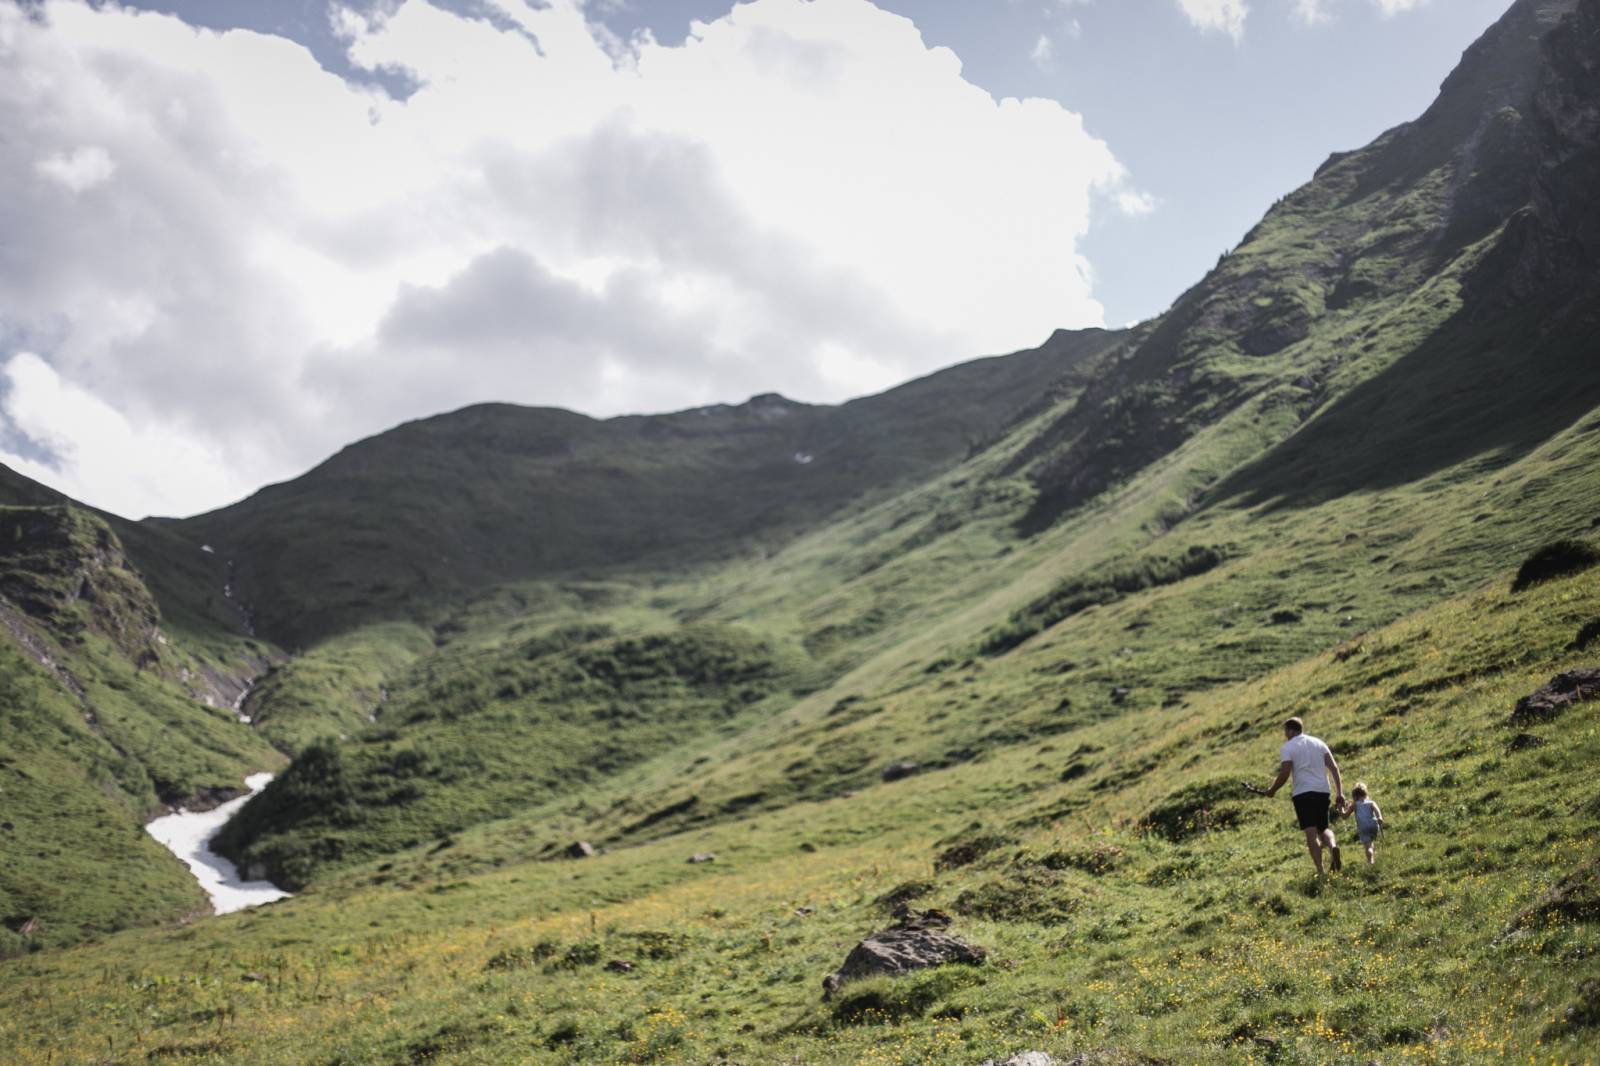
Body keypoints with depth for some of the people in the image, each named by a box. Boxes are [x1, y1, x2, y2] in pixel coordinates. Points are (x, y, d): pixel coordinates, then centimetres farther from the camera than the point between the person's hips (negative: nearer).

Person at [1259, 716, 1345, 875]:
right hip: (1323, 791, 5)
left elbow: (1285, 774, -11)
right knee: (1323, 828, 16)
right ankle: (1333, 845, -17)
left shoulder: (1287, 748, -1)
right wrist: (1339, 792, 3)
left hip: (1303, 792, -5)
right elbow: (1333, 767, 6)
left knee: (1311, 833, -5)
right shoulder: (1319, 743, 15)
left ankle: (1320, 871, -13)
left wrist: (1272, 790, 4)